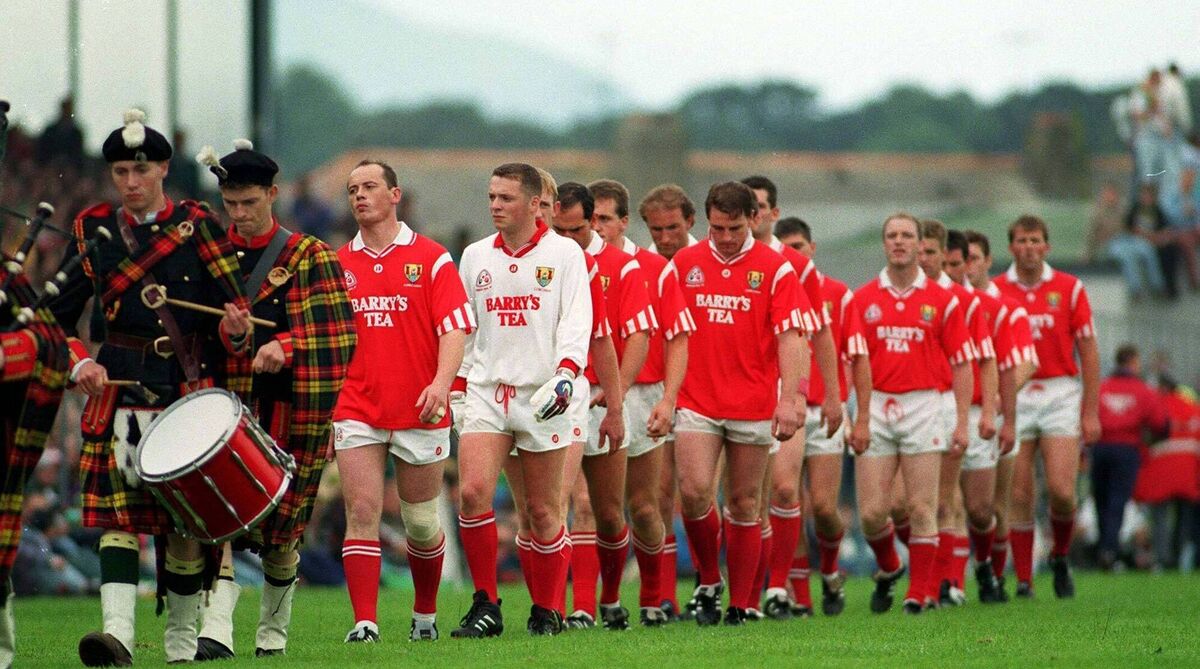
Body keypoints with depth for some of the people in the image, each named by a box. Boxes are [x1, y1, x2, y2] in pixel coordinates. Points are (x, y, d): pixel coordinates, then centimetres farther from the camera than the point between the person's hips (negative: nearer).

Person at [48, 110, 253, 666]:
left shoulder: (196, 226, 4)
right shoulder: (92, 230, 8)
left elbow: (235, 308, 4)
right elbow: (58, 314, 12)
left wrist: (234, 331, -19)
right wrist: (78, 363, -4)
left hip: (187, 391, -1)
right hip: (117, 391, 1)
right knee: (117, 512, -12)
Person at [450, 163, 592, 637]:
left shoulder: (564, 253, 2)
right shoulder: (475, 256, 13)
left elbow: (577, 319, -6)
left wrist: (566, 372, -21)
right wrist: (457, 385, 15)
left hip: (542, 395, -3)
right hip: (485, 391, 3)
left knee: (543, 510, 1)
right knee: (473, 491, -15)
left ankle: (546, 611, 15)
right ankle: (485, 606, -6)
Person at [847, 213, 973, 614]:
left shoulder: (942, 300, 4)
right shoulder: (862, 300, 8)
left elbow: (962, 363, 5)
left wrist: (962, 422, -2)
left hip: (924, 405, -1)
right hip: (876, 406, 1)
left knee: (921, 509, -4)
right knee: (871, 512, -2)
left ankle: (920, 592, 4)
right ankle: (888, 569, 25)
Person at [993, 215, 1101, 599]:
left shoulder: (1070, 289, 2)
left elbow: (1088, 351, 3)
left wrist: (1091, 411, -1)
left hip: (1061, 396, -1)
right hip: (1013, 398, 1)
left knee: (1061, 491, -10)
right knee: (1019, 496, -2)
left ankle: (1061, 557, 17)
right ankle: (1023, 579, 6)